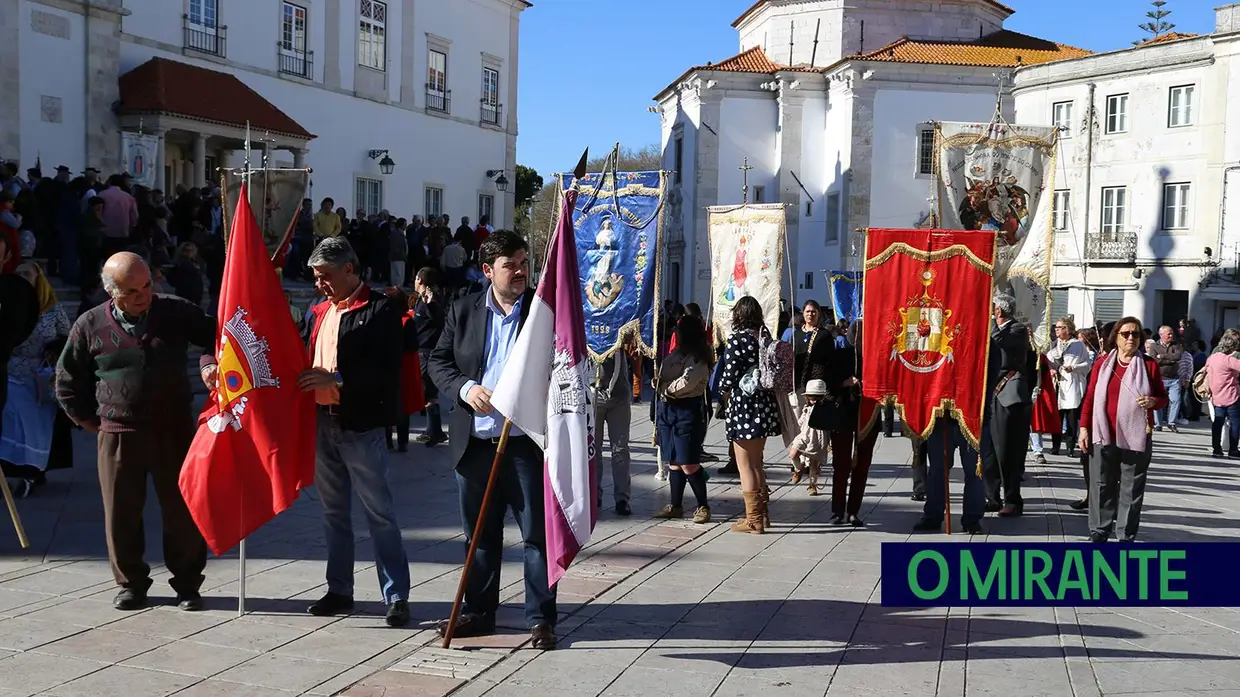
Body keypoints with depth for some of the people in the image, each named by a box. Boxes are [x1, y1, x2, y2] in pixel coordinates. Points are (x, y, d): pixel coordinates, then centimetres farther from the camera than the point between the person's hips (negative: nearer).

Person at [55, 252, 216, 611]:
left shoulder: (176, 311, -3)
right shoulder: (90, 326, 0)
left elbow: (214, 335, 5)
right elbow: (67, 382, 11)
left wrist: (209, 362, -15)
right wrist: (91, 420, 10)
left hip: (174, 430, 0)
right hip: (118, 434, 0)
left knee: (182, 509, 4)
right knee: (121, 513, 7)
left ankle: (187, 583, 18)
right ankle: (131, 583, 24)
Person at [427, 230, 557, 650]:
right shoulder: (463, 311, 7)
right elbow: (438, 360, 10)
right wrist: (464, 388, -9)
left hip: (529, 442, -3)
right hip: (475, 442, 3)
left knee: (538, 533, 1)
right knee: (480, 534, 14)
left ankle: (540, 617, 11)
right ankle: (479, 611, 27)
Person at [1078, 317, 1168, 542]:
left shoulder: (1150, 364, 4)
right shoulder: (1103, 363, 6)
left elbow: (1163, 398, 9)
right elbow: (1090, 398, 6)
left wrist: (1153, 402, -14)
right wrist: (1084, 427, 0)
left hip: (1136, 437, -1)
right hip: (1104, 436, 1)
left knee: (1132, 488, 4)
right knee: (1102, 485, 5)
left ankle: (1127, 536, 12)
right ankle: (1099, 532, 14)